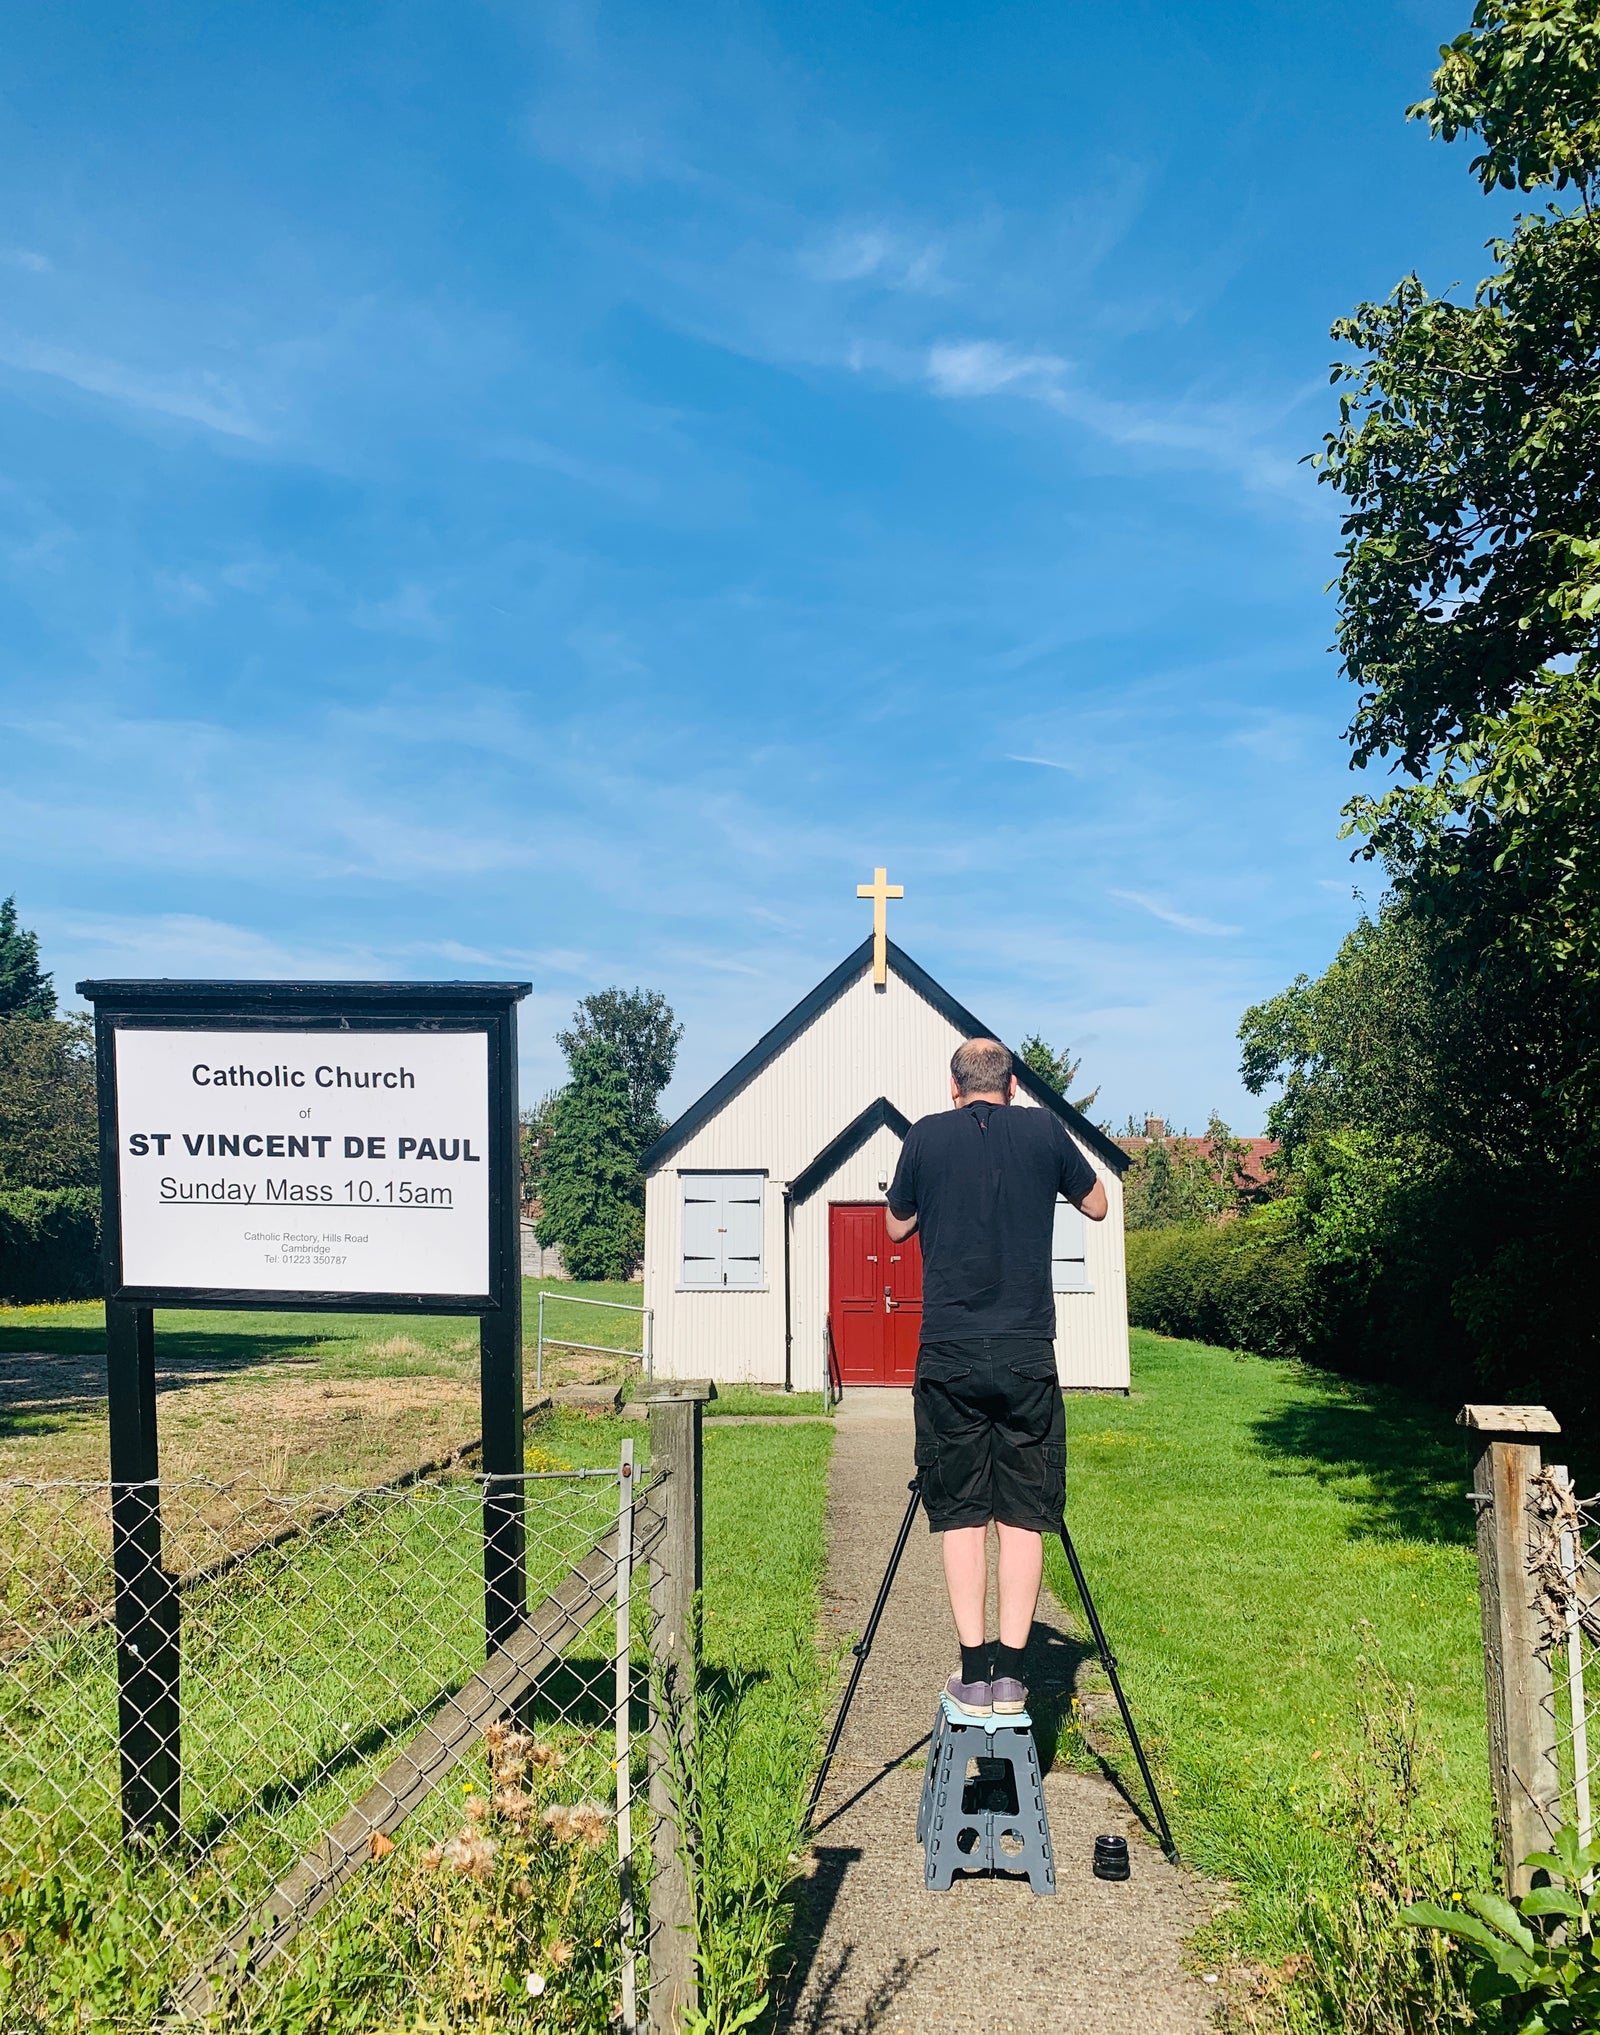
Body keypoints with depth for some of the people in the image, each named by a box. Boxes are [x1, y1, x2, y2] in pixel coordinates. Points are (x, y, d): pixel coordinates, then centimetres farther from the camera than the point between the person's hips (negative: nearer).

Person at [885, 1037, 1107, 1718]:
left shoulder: (926, 1136, 3)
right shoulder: (1043, 1130, 3)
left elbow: (897, 1227, 17)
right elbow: (1097, 1205, 18)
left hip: (948, 1355, 0)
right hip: (1026, 1353, 0)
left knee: (960, 1513, 7)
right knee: (1022, 1514, 7)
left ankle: (973, 1673, 4)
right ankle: (1010, 1671, 4)